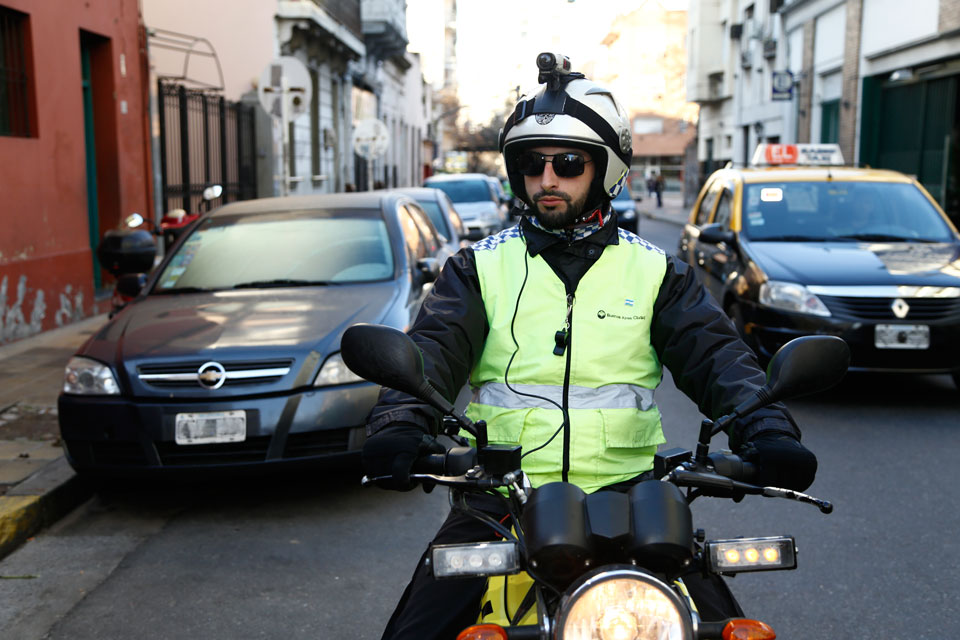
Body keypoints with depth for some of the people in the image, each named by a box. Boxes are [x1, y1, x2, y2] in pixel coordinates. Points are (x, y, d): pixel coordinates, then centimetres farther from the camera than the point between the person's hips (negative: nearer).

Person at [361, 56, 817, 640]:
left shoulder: (655, 271, 10)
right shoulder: (482, 265, 7)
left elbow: (714, 353, 1)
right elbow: (433, 349, -5)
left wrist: (766, 429, -18)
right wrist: (401, 424, -25)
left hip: (628, 493, 1)